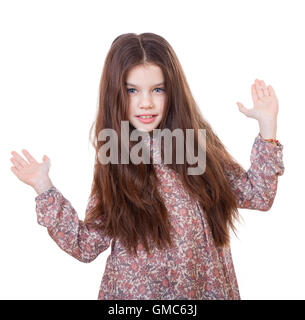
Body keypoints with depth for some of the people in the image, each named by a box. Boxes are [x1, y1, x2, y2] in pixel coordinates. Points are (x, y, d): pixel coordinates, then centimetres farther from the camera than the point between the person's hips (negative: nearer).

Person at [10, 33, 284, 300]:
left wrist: (267, 123, -9)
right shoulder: (111, 161, -7)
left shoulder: (199, 143, -6)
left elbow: (258, 196, -3)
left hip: (208, 289, 1)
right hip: (134, 291, 0)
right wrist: (44, 188, -13)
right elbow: (87, 246, -6)